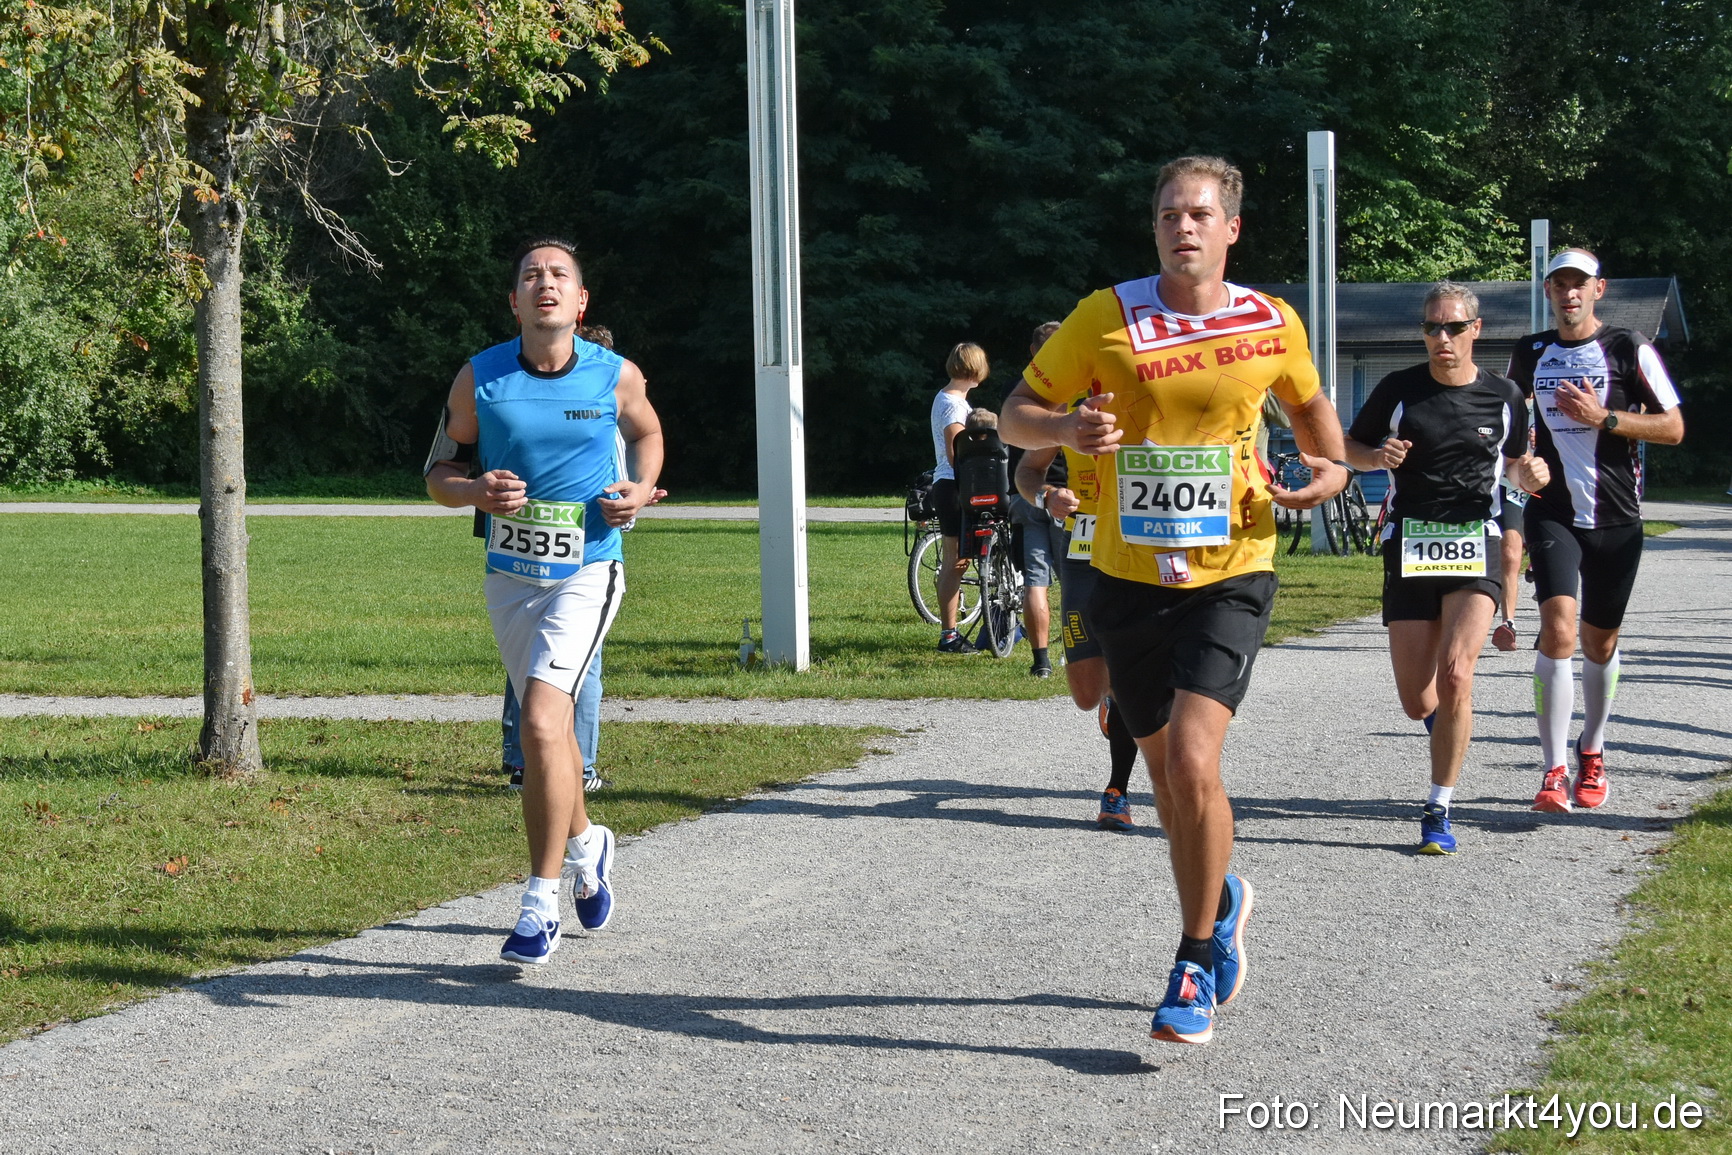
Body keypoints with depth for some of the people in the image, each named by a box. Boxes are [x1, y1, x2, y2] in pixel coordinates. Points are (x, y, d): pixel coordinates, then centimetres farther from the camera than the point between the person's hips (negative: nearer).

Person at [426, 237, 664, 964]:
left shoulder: (616, 376, -5)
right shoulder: (480, 378, -4)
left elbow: (645, 433, 16)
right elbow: (438, 472, 3)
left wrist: (640, 488, -3)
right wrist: (477, 490, -19)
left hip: (586, 571, -3)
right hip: (509, 574, 3)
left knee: (541, 723, -19)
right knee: (547, 727, 17)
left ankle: (541, 903, -12)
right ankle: (585, 843, 45)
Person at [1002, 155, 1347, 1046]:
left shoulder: (1272, 325, -1)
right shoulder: (1105, 318, -5)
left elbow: (1306, 402, 20)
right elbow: (1016, 413, 1)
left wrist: (1331, 467, 0)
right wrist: (1066, 427, -21)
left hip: (1229, 576, -2)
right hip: (1128, 576, 2)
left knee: (1192, 761, -18)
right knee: (1166, 770, 13)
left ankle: (1195, 969, -4)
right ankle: (1219, 907, 43)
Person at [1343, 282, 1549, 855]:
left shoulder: (1503, 395, 4)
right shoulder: (1398, 389, 1)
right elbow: (1350, 447, 12)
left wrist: (1530, 474, -5)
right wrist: (1378, 455, -10)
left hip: (1476, 547, -1)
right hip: (1409, 546, 1)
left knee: (1455, 674, -22)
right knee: (1417, 703, 2)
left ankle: (1438, 812, -10)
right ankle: (1447, 718, 43)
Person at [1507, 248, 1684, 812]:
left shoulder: (1629, 349, -2)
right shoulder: (1529, 353, 7)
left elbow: (1673, 428, -4)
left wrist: (1604, 417, -16)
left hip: (1616, 518, 0)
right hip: (1552, 514, 1)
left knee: (1600, 642, 11)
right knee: (1558, 631, -17)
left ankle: (1592, 752, 35)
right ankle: (1553, 773, -17)